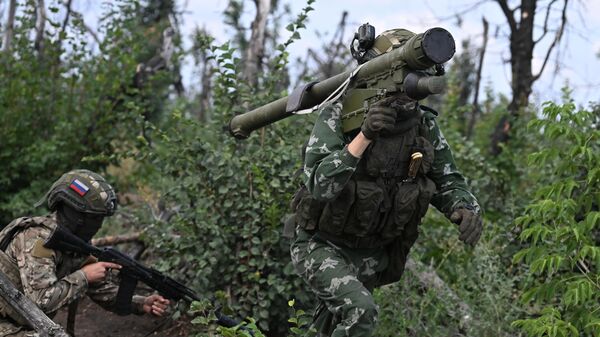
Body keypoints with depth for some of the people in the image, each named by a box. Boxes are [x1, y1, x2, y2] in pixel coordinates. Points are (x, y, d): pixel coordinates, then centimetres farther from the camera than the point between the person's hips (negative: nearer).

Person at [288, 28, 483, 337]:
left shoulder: (424, 125, -9)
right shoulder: (339, 115, -22)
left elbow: (447, 182, 1)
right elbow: (318, 185, -32)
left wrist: (467, 211, -21)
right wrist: (364, 136, -42)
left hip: (373, 254, 5)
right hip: (322, 245, -5)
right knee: (361, 312, -27)